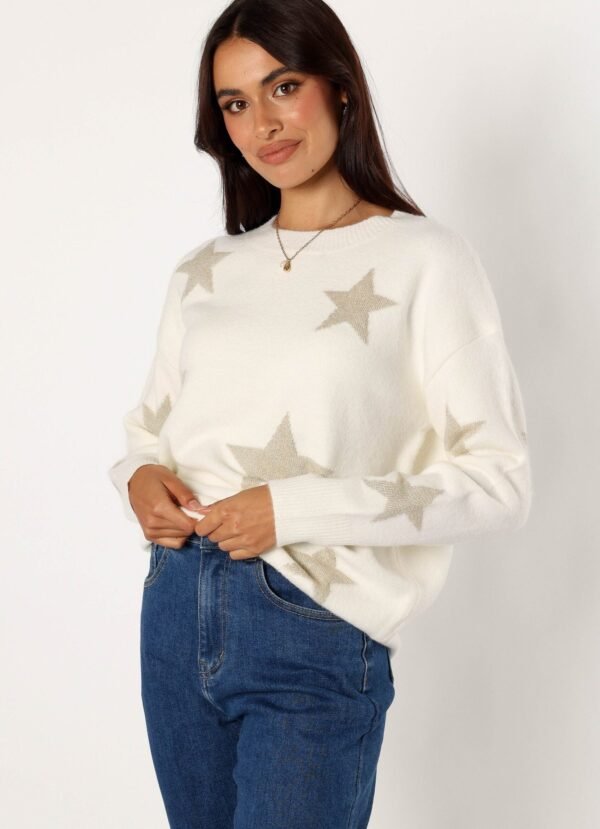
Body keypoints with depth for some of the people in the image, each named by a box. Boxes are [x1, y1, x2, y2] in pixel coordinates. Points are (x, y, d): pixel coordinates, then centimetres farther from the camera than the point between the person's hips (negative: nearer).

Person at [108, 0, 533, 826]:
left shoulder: (425, 260, -8)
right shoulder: (204, 270, 9)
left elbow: (497, 478, -12)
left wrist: (296, 509, -18)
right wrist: (140, 476, -5)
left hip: (316, 639, -5)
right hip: (177, 610, 6)